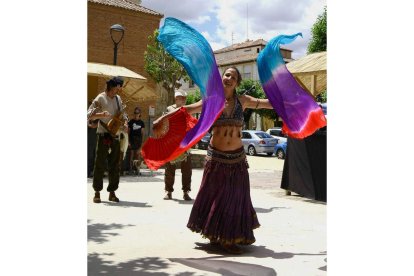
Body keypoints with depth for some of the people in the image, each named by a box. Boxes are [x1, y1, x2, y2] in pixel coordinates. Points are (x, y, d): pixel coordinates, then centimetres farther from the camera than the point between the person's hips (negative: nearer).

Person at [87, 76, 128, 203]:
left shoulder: (118, 99, 13)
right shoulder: (100, 98, -4)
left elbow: (122, 114, 19)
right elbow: (89, 115, -9)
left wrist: (125, 123, -2)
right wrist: (101, 114, -27)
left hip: (115, 135, 6)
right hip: (103, 135, -6)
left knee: (115, 164, 6)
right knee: (100, 163, -3)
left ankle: (112, 192, 14)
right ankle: (97, 193, 5)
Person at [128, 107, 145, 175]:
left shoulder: (141, 122, 8)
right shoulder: (131, 122, 4)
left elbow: (142, 133, 9)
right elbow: (128, 132, 4)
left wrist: (142, 142, 2)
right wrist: (129, 141, -4)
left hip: (138, 139, 1)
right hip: (132, 139, -1)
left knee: (138, 154, 0)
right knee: (131, 154, -1)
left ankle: (137, 168, 5)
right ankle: (131, 168, 4)